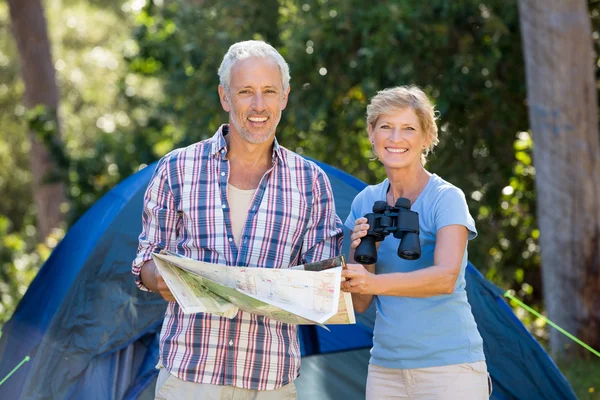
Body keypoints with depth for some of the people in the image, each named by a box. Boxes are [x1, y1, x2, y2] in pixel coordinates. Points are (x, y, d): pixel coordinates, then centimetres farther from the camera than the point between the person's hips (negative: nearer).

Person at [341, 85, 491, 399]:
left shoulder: (447, 199, -8)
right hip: (385, 367, 5)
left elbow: (446, 277, -25)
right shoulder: (365, 203, 8)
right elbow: (359, 304, 7)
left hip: (448, 365, -5)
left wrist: (374, 283, -37)